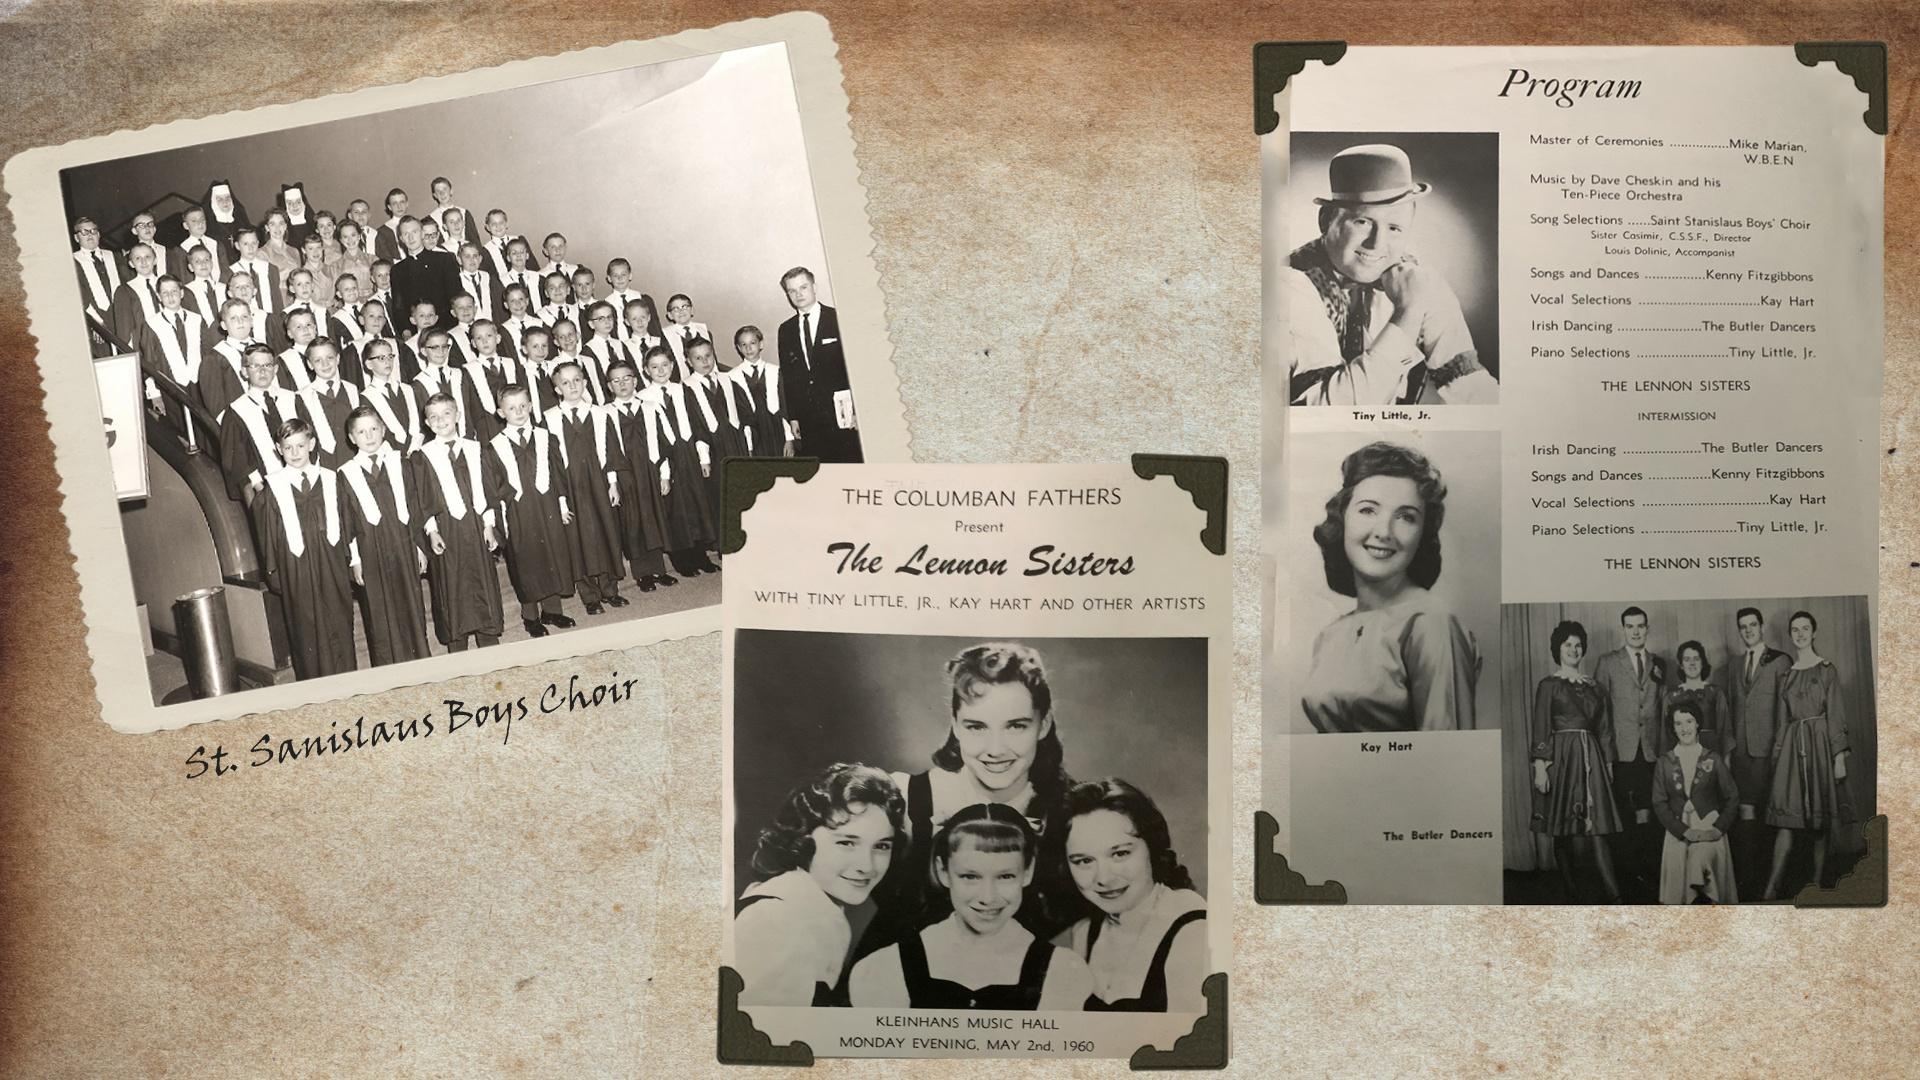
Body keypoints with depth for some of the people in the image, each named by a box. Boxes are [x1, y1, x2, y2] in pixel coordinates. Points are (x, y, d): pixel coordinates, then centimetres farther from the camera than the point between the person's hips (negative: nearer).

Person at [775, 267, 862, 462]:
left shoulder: (839, 319, 2)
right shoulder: (786, 330, 13)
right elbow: (787, 377, 13)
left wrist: (856, 410, -7)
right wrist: (792, 417, 5)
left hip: (841, 415, -3)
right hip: (809, 420, 3)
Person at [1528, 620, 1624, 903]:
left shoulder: (1594, 687, 14)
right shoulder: (1548, 685, 2)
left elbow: (1604, 729, 15)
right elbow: (1540, 728, -5)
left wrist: (1608, 765, 10)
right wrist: (1540, 766, -13)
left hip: (1591, 759, 3)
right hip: (1561, 759, -3)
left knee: (1598, 826, -5)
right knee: (1563, 828, 1)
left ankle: (1614, 894, -11)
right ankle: (1569, 887, 12)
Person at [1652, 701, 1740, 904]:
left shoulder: (1713, 758, 8)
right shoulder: (1665, 762, 9)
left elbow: (1732, 797, 8)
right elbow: (1659, 803, 5)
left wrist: (1718, 828, -6)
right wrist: (1684, 831, -7)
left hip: (1710, 833, -1)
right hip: (1678, 835, 1)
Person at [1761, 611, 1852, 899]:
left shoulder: (1827, 669, 0)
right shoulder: (1786, 674, 13)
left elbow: (1835, 714, -5)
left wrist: (1839, 756, -10)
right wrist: (1778, 754, 10)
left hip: (1819, 744, -3)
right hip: (1792, 745, 3)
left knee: (1821, 818, 2)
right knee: (1786, 817, -4)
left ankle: (1818, 882, 11)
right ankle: (1772, 888, -10)